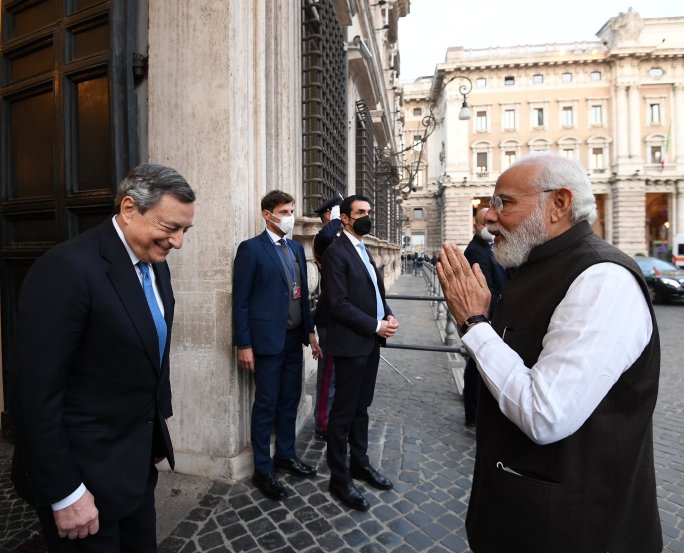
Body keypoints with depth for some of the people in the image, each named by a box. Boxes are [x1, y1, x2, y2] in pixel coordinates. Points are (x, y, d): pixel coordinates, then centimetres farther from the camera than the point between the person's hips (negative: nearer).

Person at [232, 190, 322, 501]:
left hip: (294, 338, 6)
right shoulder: (251, 249, -8)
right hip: (268, 340, -6)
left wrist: (310, 332, 11)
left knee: (290, 401, 17)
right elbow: (240, 300, -10)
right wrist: (244, 345, -12)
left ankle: (286, 455, 36)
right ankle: (262, 469, 24)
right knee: (266, 405, 6)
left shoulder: (297, 248, 11)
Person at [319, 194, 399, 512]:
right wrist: (376, 326, -16)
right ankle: (339, 479, 22)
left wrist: (388, 316, 0)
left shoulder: (363, 250, 15)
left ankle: (359, 463, 37)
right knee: (343, 412, 6)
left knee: (361, 407, 20)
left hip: (371, 342, 9)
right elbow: (338, 304, -19)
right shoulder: (336, 252, -13)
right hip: (351, 344, -8)